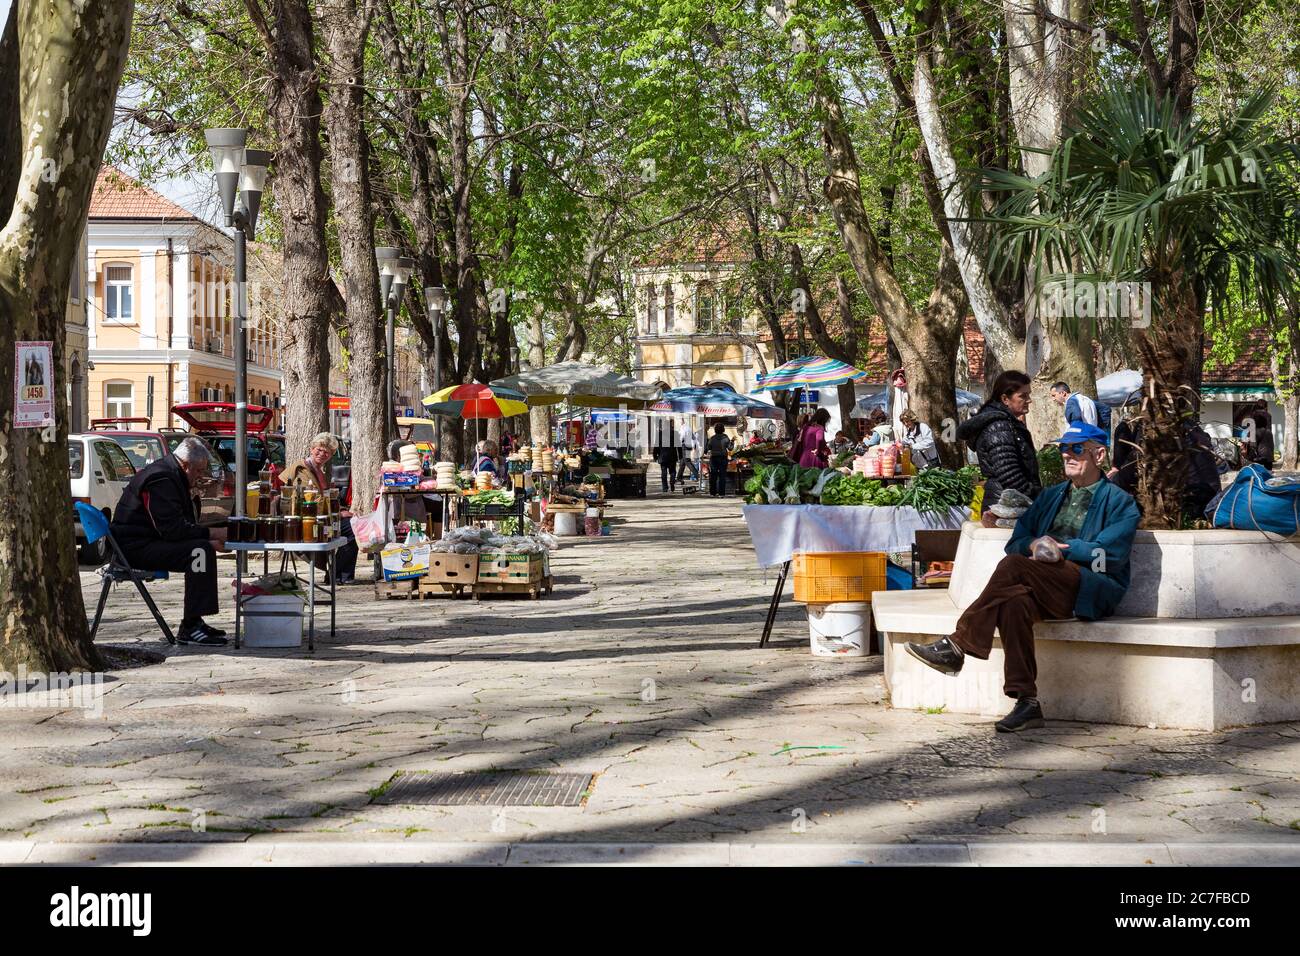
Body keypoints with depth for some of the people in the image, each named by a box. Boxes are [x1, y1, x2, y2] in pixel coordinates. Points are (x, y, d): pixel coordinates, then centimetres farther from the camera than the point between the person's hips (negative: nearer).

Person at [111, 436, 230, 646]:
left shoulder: (171, 476, 17)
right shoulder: (160, 481, -18)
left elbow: (183, 525, 20)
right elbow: (173, 529, -25)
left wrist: (212, 537, 4)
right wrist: (211, 534, -18)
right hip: (135, 548, -11)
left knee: (205, 549, 16)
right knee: (201, 551, -24)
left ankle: (194, 621, 15)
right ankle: (189, 628, -25)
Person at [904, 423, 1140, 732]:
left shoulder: (1119, 502, 11)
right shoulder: (1051, 496, 29)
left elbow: (1110, 555, -5)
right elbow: (1016, 542, 19)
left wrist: (1061, 549, -9)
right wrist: (1034, 545, -4)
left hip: (1093, 590, -5)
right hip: (1047, 590, 5)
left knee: (1013, 566, -29)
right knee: (1014, 603, -33)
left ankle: (957, 645, -26)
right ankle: (1027, 704, -34)